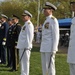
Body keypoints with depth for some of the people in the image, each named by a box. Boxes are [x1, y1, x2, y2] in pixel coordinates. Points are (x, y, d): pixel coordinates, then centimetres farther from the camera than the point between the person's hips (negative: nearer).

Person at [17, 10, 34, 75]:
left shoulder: (29, 24, -10)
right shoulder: (25, 24, 20)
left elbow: (30, 36, -18)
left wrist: (27, 46, -22)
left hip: (25, 47, -10)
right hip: (22, 46, 10)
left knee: (25, 62, -8)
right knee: (23, 62, 14)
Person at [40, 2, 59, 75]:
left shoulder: (53, 20, -10)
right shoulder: (47, 21, 19)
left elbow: (56, 36, -15)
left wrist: (53, 50, -20)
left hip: (50, 48, -10)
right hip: (44, 47, 10)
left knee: (50, 66, -7)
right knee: (44, 67, 10)